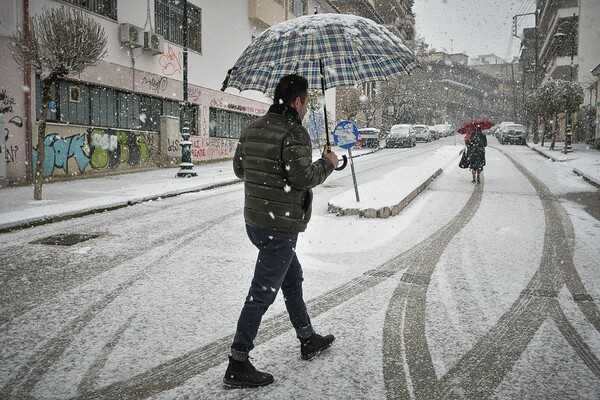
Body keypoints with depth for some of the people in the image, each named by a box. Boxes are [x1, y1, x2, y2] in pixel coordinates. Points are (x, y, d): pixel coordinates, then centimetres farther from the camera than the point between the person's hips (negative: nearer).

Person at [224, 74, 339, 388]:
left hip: (254, 219, 10)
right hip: (280, 225, -9)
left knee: (293, 278, 23)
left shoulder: (252, 129, 10)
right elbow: (304, 177, -21)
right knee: (262, 293, -1)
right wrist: (327, 164, -4)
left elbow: (239, 169, 16)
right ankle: (237, 365, 8)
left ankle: (307, 339, 39)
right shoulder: (293, 132, -17)